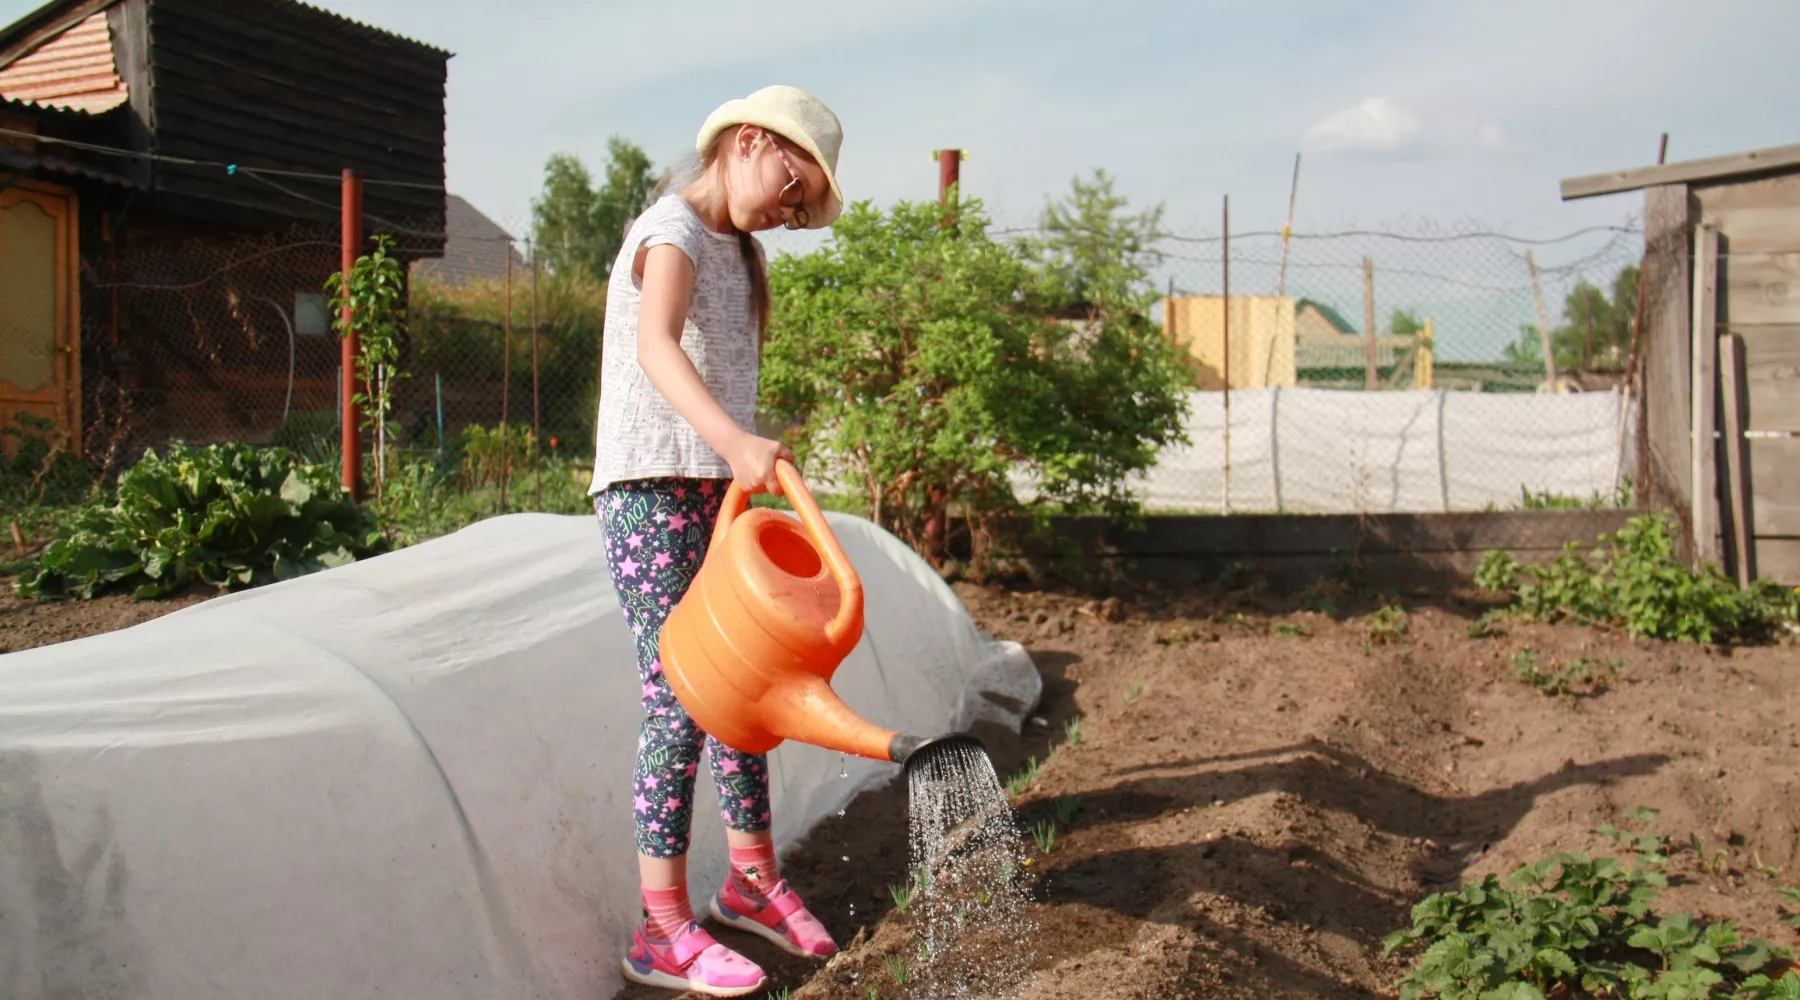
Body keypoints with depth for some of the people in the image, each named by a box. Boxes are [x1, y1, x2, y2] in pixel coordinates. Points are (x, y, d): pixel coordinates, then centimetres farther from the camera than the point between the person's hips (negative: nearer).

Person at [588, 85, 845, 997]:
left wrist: (742, 472, 10)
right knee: (679, 699, -9)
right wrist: (736, 440, -44)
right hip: (650, 491, -9)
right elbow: (657, 347, -30)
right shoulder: (672, 229, -10)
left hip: (713, 494, 9)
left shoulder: (733, 249, 19)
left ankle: (751, 876, 27)